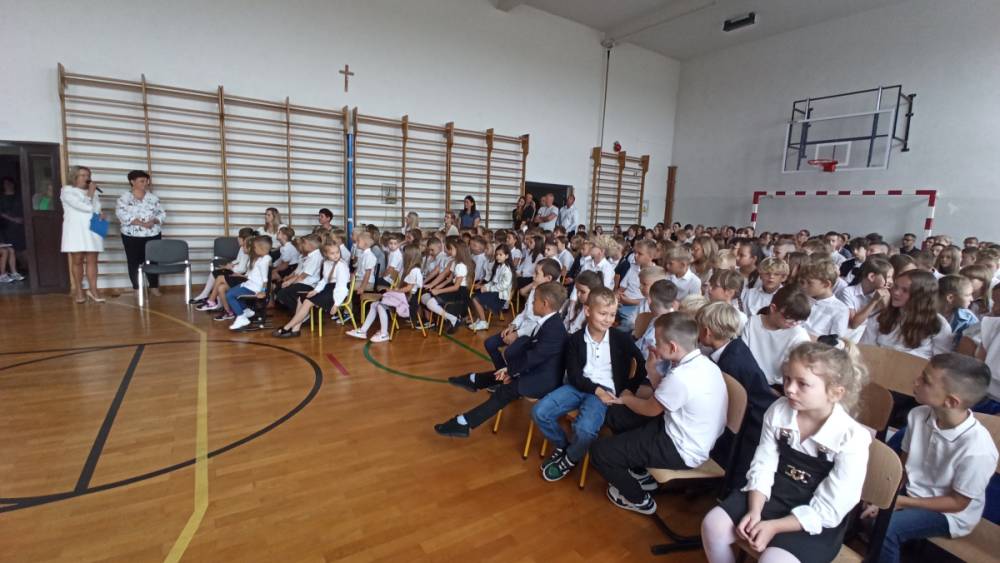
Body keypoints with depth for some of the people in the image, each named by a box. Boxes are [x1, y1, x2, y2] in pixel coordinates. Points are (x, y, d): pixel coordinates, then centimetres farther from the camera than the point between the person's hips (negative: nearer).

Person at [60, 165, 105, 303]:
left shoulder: (92, 192, 16)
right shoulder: (67, 191, 0)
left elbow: (97, 208, 23)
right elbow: (85, 207, -15)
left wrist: (101, 214, 1)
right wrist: (90, 193, -4)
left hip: (92, 230, 4)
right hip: (76, 230, -4)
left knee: (92, 261, -2)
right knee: (77, 261, 1)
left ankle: (93, 290, -2)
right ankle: (79, 291, 7)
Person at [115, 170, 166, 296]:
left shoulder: (153, 197, 8)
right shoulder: (125, 197, -1)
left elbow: (161, 214, 7)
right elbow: (121, 214, -14)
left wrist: (154, 221, -14)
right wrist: (141, 223, -21)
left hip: (153, 235, 2)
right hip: (132, 236, -2)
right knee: (134, 262, 4)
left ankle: (154, 287, 13)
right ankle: (136, 288, 14)